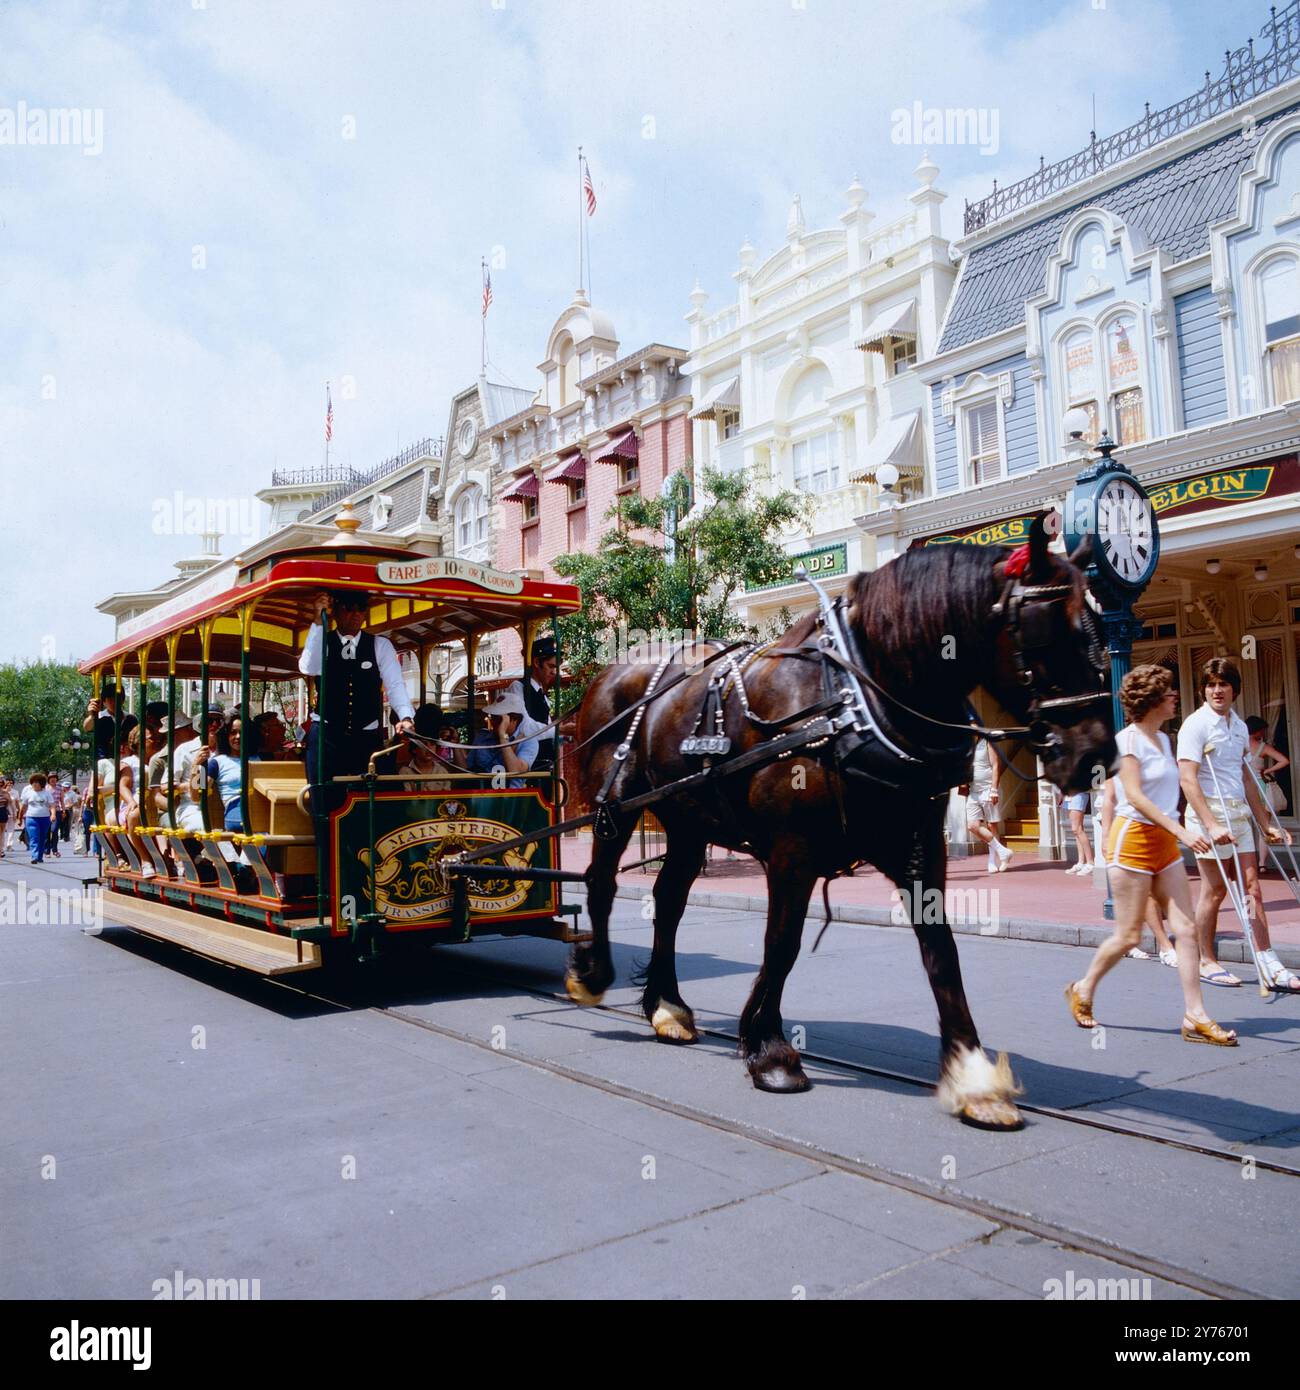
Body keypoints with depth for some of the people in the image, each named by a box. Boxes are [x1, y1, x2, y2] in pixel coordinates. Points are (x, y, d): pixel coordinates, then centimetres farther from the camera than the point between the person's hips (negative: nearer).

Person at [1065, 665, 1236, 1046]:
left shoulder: (1163, 739, 13)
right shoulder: (1129, 738, -11)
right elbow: (1135, 796, -20)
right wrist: (1182, 832, -25)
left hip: (1164, 842, 8)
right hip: (1133, 839, -8)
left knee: (1186, 929, -1)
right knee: (1128, 936, -2)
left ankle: (1195, 1017, 2)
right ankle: (1083, 990, 19)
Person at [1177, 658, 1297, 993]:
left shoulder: (1239, 725, 15)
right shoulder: (1196, 724, -9)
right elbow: (1188, 779, -17)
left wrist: (1266, 824, 20)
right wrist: (1211, 825, -24)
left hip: (1239, 814, 7)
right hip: (1210, 812, -7)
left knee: (1251, 887, 4)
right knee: (1215, 888, -2)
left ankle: (1270, 967, 6)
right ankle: (1206, 962, 10)